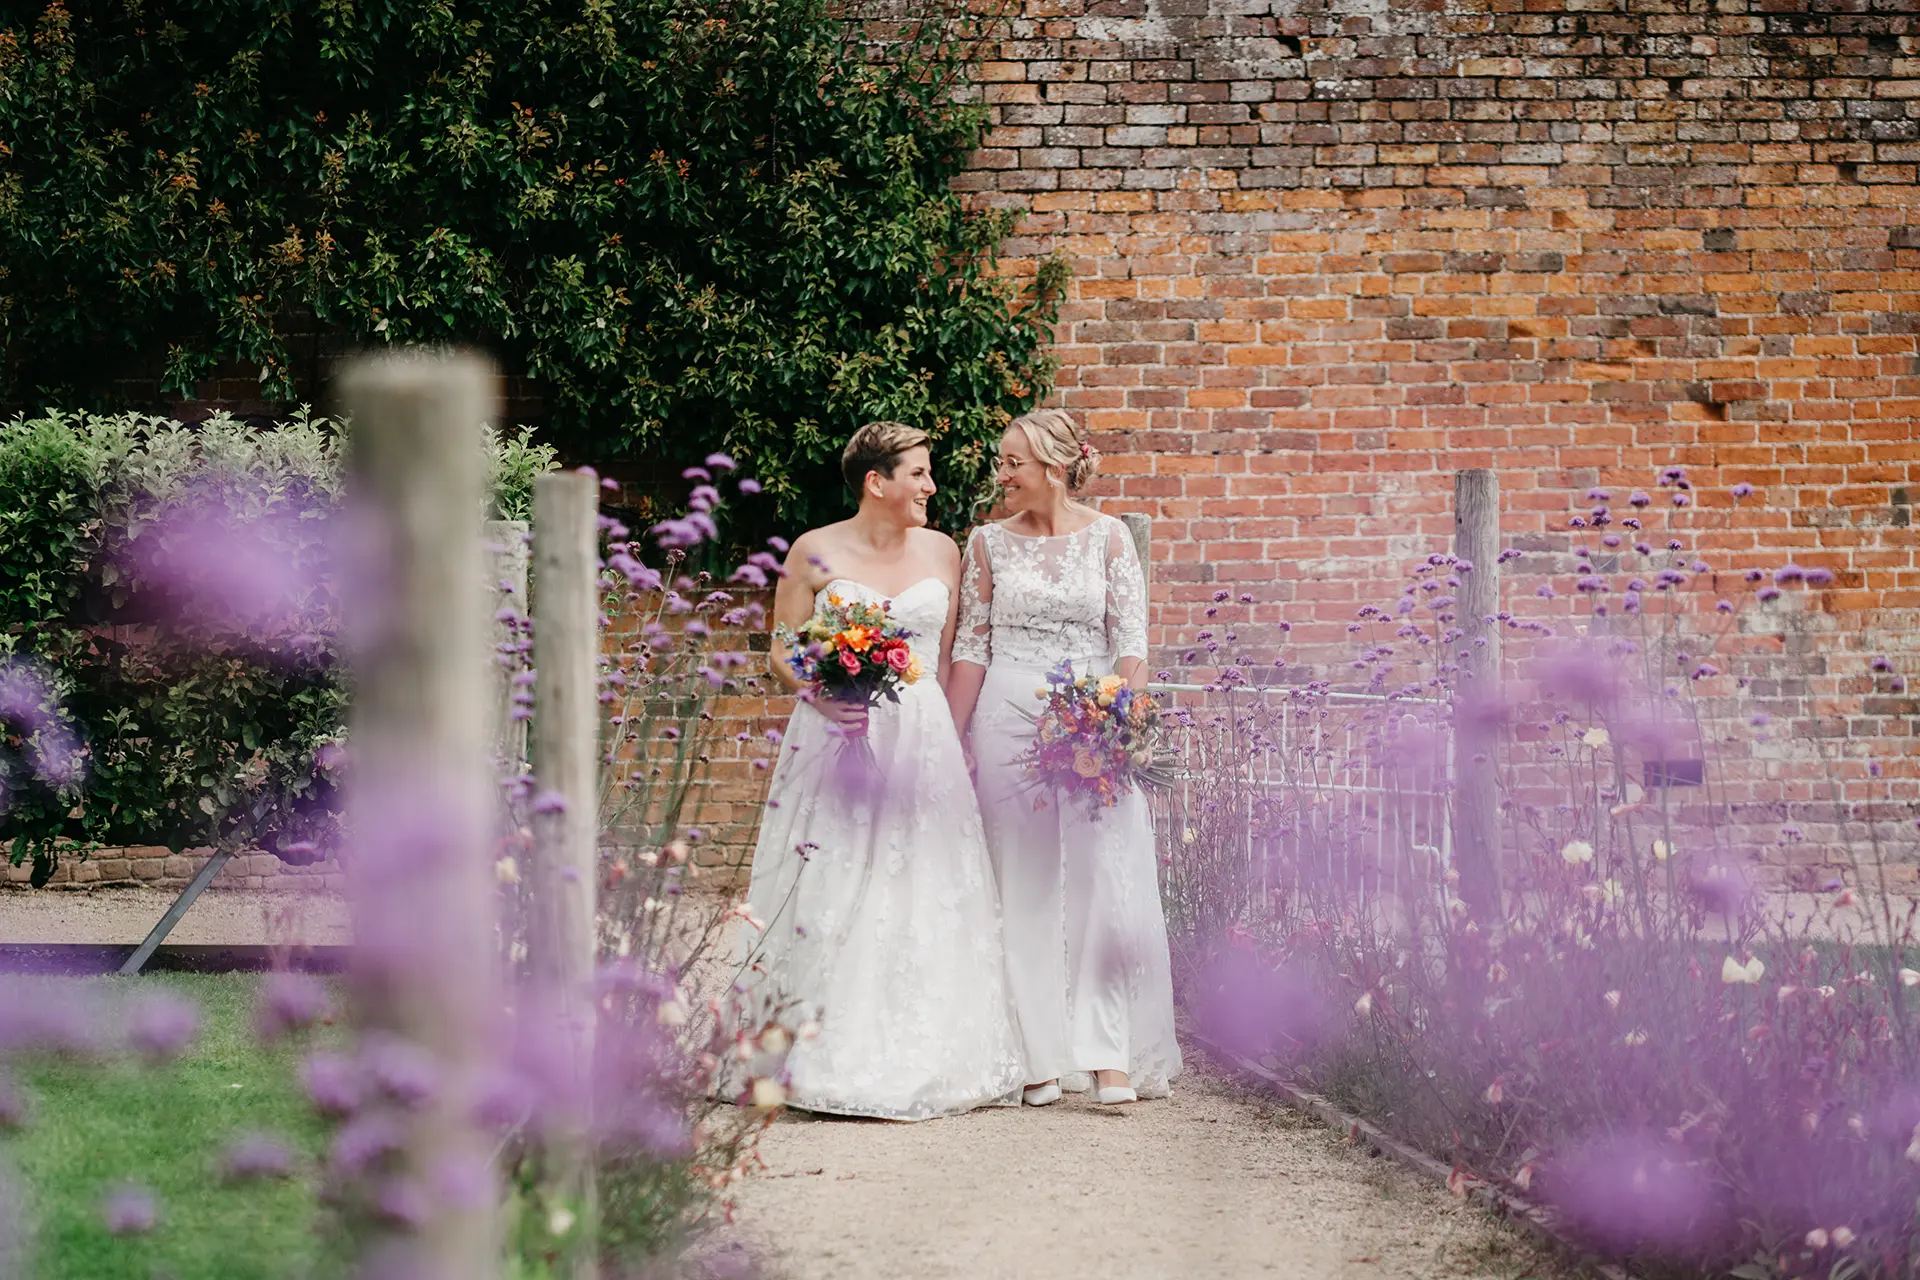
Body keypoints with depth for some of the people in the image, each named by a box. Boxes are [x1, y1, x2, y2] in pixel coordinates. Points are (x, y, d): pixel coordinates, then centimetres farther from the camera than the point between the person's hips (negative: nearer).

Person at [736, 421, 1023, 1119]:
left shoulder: (941, 552, 10)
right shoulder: (815, 552, 1)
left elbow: (954, 655, 14)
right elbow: (782, 652, 4)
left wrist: (953, 739, 7)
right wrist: (821, 693, -15)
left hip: (922, 740, 3)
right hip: (836, 738, -2)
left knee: (922, 896, -2)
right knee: (829, 898, -7)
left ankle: (919, 1060, 3)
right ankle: (824, 1058, -3)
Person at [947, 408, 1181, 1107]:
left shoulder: (1107, 537, 3)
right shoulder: (989, 542, 6)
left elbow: (1131, 643, 0)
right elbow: (971, 648, 8)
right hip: (1008, 722, 1)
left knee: (1104, 883, -6)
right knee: (1022, 886, 1)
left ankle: (1110, 1056, -4)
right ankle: (1039, 1056, 5)